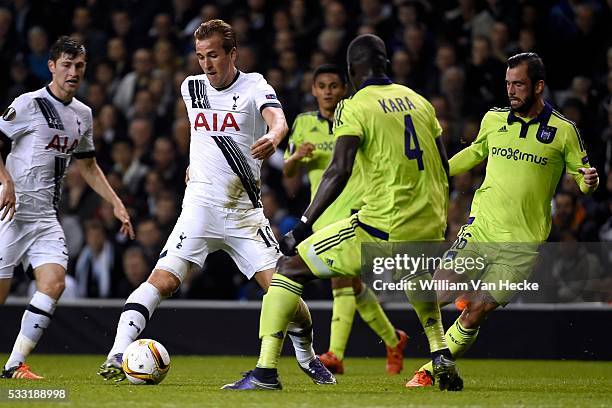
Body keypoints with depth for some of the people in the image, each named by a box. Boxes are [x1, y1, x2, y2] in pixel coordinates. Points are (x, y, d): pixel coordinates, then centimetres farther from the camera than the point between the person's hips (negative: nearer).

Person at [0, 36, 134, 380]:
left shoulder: (83, 114, 13)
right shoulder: (30, 104, -8)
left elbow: (88, 166, 24)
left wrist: (117, 204, 17)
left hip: (46, 216, 6)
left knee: (54, 282, -13)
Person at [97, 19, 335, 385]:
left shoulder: (254, 87, -5)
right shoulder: (191, 87, 8)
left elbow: (277, 118, -29)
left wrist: (273, 137, -50)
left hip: (245, 212, -2)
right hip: (201, 205, 2)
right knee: (163, 280, -17)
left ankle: (308, 357, 17)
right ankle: (117, 356, -19)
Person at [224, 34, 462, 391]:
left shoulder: (354, 109, -4)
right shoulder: (419, 101, 14)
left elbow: (340, 171, -17)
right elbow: (443, 167, 17)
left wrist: (302, 227, -16)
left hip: (384, 229, -6)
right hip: (430, 228, 6)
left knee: (289, 269, 5)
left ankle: (265, 371, -4)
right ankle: (442, 357, 27)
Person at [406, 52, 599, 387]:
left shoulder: (564, 131, -3)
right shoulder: (493, 119, 6)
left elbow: (580, 175, 5)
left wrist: (589, 181, -18)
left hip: (522, 244, -3)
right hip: (479, 230, 3)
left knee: (473, 317, -7)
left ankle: (431, 372, 12)